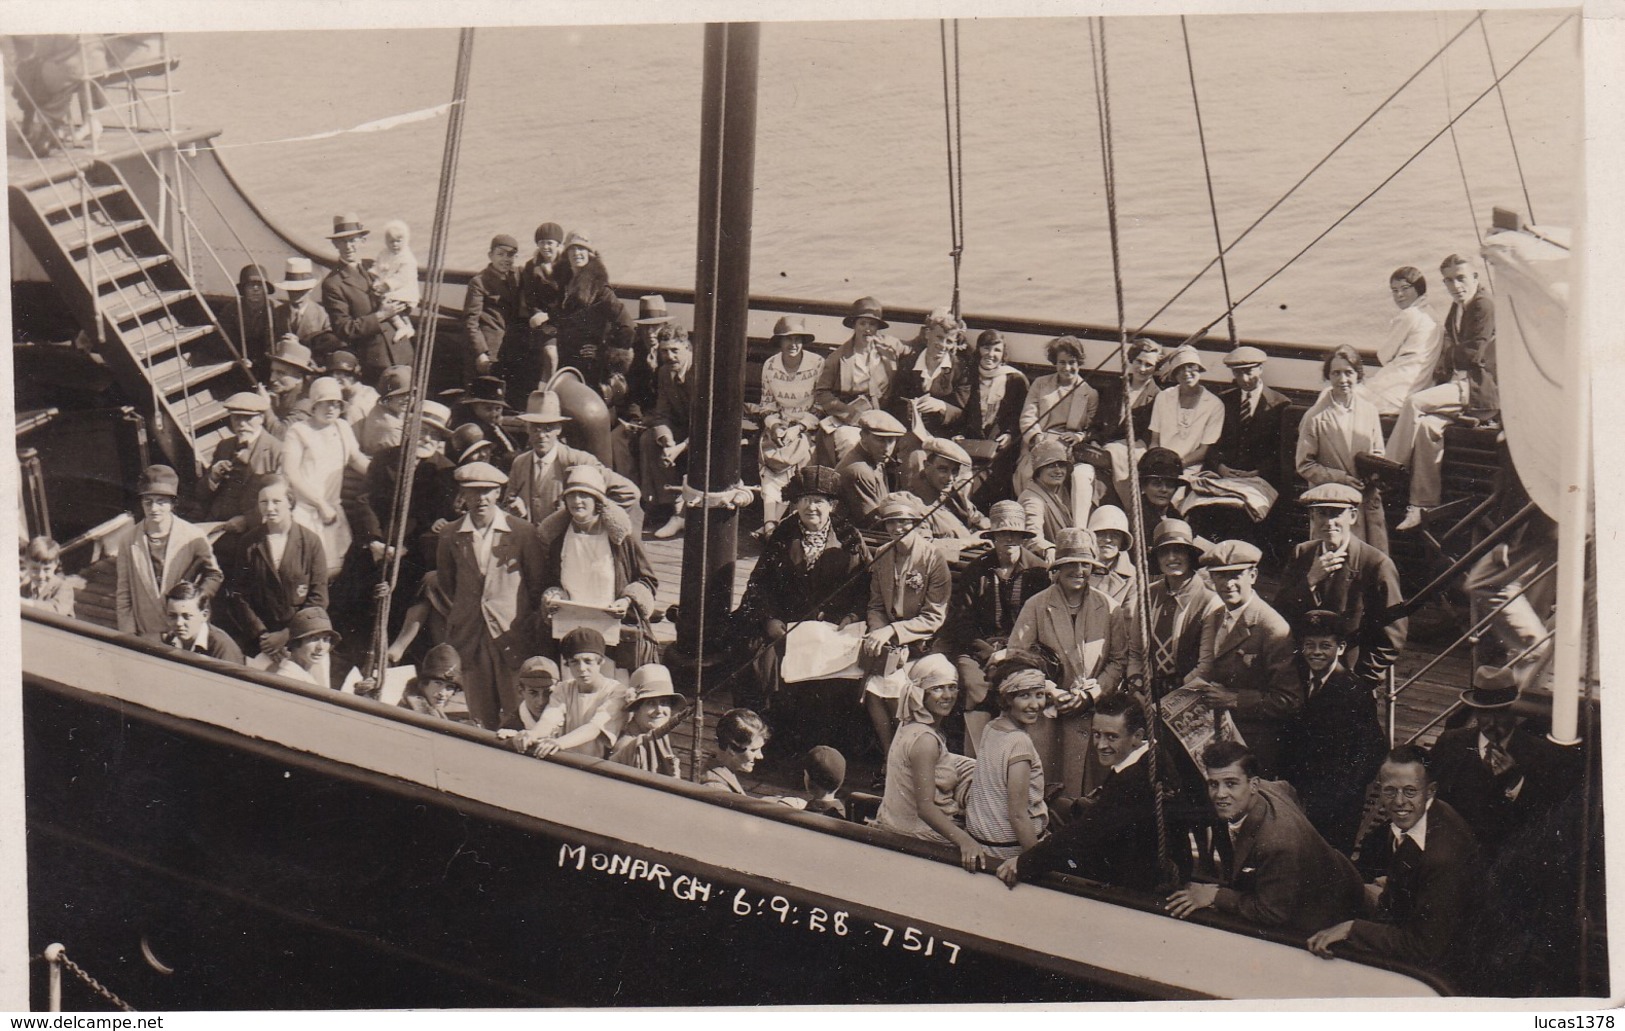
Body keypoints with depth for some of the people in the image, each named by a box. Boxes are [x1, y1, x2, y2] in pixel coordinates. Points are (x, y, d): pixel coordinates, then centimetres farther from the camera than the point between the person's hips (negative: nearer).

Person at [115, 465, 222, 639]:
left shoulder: (193, 537, -5)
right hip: (144, 636, 1)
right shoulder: (127, 540, -1)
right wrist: (129, 639, 1)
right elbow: (123, 595, 4)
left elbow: (213, 575, 9)